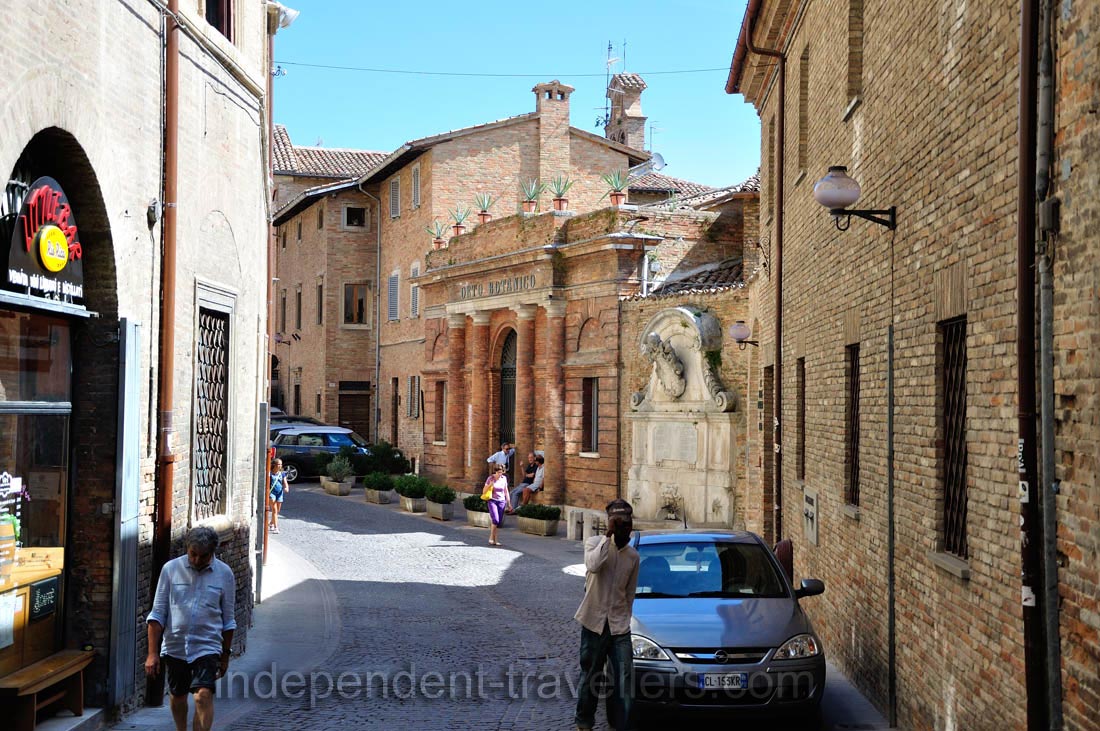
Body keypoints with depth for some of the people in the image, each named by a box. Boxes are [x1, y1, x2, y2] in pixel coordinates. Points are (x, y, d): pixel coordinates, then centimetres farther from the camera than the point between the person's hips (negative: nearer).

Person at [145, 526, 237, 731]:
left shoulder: (224, 574, -2)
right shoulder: (171, 569, -3)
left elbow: (228, 620, 7)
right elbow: (157, 614, 0)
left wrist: (225, 655, 10)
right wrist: (152, 652, -5)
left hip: (207, 647, -1)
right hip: (175, 647, 2)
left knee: (204, 696, -16)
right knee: (178, 697, 15)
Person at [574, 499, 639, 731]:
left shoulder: (633, 556, 7)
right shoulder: (595, 543, -5)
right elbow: (593, 565, -28)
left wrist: (624, 620, 15)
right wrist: (608, 535, -24)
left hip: (619, 626, 3)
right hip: (594, 623, -3)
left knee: (624, 679, -2)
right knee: (590, 676, 9)